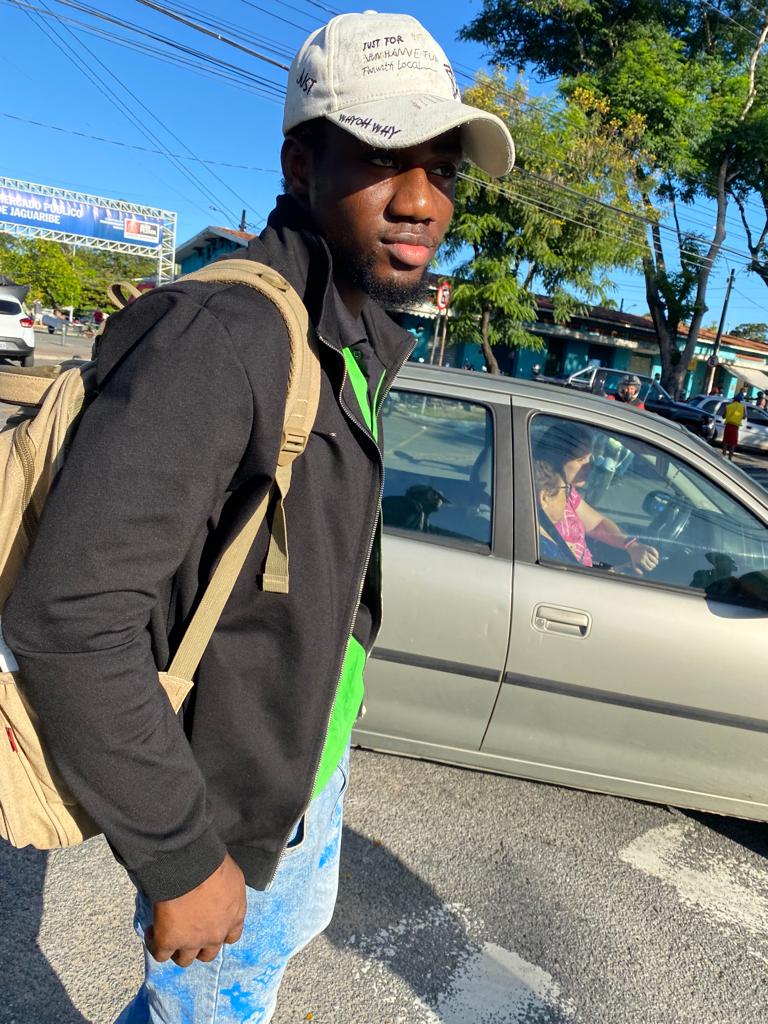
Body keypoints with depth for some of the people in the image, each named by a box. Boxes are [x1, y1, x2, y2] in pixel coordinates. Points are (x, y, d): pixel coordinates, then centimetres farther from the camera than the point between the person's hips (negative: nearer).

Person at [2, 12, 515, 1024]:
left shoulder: (354, 343, 1)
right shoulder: (221, 337, -29)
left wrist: (329, 727, 16)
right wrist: (180, 861, -23)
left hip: (313, 759, 9)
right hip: (227, 807, -9)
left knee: (296, 925, 32)